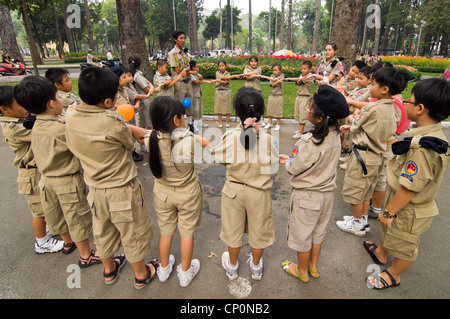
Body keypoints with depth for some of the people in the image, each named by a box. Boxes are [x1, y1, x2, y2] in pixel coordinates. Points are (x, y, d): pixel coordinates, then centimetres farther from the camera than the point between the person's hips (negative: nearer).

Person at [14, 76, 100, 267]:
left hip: (47, 178, 8)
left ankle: (68, 242, 49)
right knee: (77, 217, 7)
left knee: (58, 214, 25)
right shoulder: (61, 129, -27)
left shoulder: (37, 126, -1)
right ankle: (86, 256, 21)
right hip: (67, 180, -8)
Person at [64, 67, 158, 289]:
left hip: (94, 189, 7)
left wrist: (132, 129, -3)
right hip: (122, 190, -6)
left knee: (102, 232, 26)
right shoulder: (113, 122, -29)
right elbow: (130, 144, -11)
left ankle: (109, 270, 50)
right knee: (133, 234, 16)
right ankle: (141, 274, 38)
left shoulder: (70, 117, -8)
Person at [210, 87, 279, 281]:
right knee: (258, 230, 22)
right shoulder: (267, 139, -20)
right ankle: (256, 267, 44)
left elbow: (217, 156, -4)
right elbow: (273, 168, -12)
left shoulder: (230, 137, -20)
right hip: (259, 192, 0)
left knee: (233, 229, 21)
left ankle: (232, 267, 43)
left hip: (234, 190, 1)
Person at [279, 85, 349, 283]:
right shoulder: (335, 135, -8)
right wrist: (291, 159, 6)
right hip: (327, 193, 7)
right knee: (318, 231, 25)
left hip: (307, 196, -7)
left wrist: (288, 160, 0)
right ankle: (313, 267, 46)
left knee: (302, 234, 16)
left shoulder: (309, 142, -31)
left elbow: (293, 170, -20)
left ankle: (302, 272, 38)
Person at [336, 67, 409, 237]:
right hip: (377, 155, 9)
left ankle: (357, 224, 22)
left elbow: (356, 126, -9)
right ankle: (363, 220, 36)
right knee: (365, 191, 22)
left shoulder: (373, 108, -23)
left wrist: (352, 119, 11)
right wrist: (352, 127, 9)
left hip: (363, 155, -9)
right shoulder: (391, 108, 4)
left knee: (354, 190, 7)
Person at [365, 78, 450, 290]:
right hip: (399, 197, 9)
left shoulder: (421, 148, -37)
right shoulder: (433, 133, -6)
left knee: (404, 245, 18)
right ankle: (381, 252, 58)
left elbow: (409, 189, -30)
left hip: (408, 210, -9)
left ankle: (393, 275, 42)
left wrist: (389, 212, -18)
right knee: (389, 229, 31)